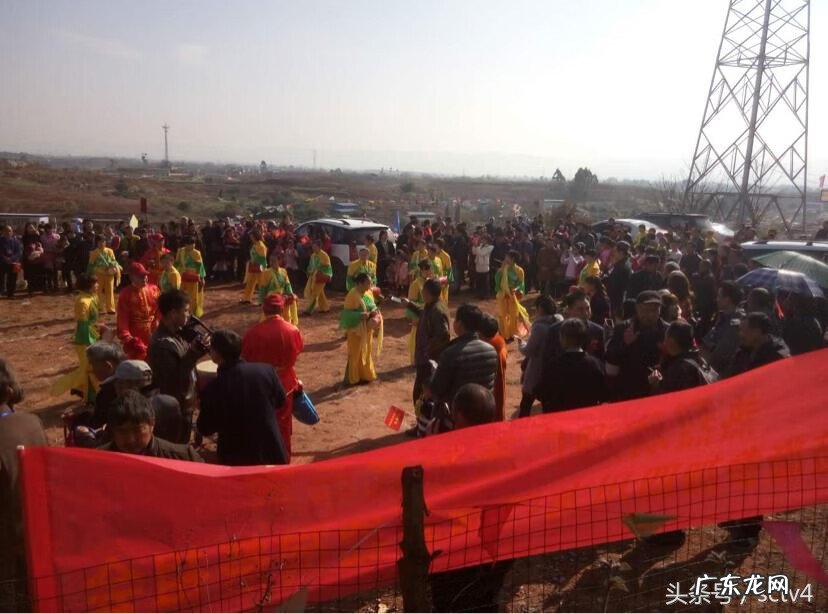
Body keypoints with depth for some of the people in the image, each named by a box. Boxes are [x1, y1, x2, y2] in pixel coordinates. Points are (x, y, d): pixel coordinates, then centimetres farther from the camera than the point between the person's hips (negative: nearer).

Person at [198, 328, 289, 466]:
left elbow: (205, 430, -5)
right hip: (272, 451, 2)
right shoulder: (266, 370, -14)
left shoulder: (213, 389, -21)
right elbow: (280, 402, 4)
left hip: (237, 459, -2)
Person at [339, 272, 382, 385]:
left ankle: (364, 375, 31)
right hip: (356, 329, -8)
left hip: (367, 329, 8)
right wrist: (361, 315, -30)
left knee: (366, 352, 17)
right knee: (356, 354, 3)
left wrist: (375, 311, -7)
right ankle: (353, 378, 15)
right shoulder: (352, 295, -20)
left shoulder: (369, 292, 3)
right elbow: (347, 313, -21)